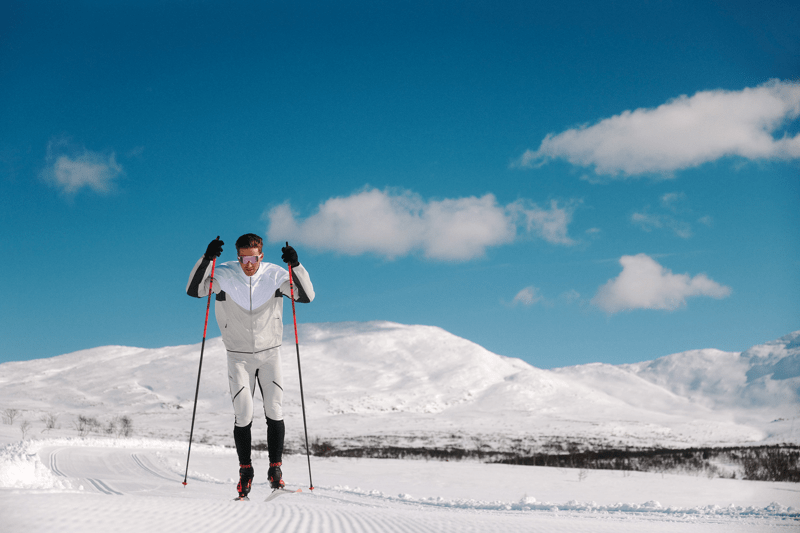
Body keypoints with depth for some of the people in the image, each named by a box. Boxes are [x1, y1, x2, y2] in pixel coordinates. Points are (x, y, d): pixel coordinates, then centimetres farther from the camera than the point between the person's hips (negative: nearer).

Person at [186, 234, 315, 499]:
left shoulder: (275, 275, -7)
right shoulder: (224, 274, -8)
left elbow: (307, 296, -12)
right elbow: (193, 290, -18)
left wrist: (296, 265, -26)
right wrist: (206, 258, -29)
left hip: (270, 354, 1)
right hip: (239, 356, -1)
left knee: (275, 413, -5)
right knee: (243, 416, -6)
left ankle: (275, 468, 10)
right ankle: (245, 470, 13)